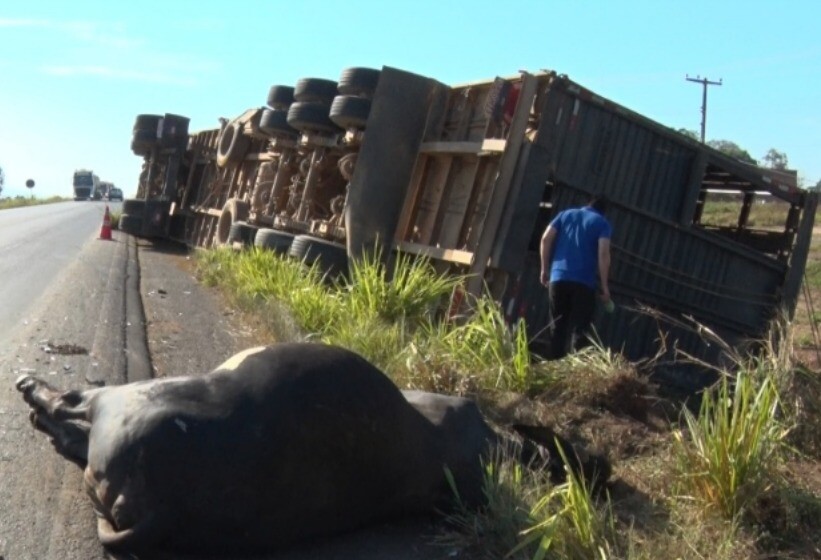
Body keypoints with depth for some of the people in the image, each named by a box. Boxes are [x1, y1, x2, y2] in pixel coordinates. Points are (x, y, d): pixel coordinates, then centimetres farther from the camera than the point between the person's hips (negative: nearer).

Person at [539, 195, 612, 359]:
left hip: (558, 278, 3)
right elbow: (603, 254, -6)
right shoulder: (603, 223, 8)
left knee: (557, 326, 11)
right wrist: (604, 286, -4)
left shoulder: (565, 214, 17)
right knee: (579, 329, -5)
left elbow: (546, 239, 6)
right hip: (584, 282, -3)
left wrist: (545, 269, 11)